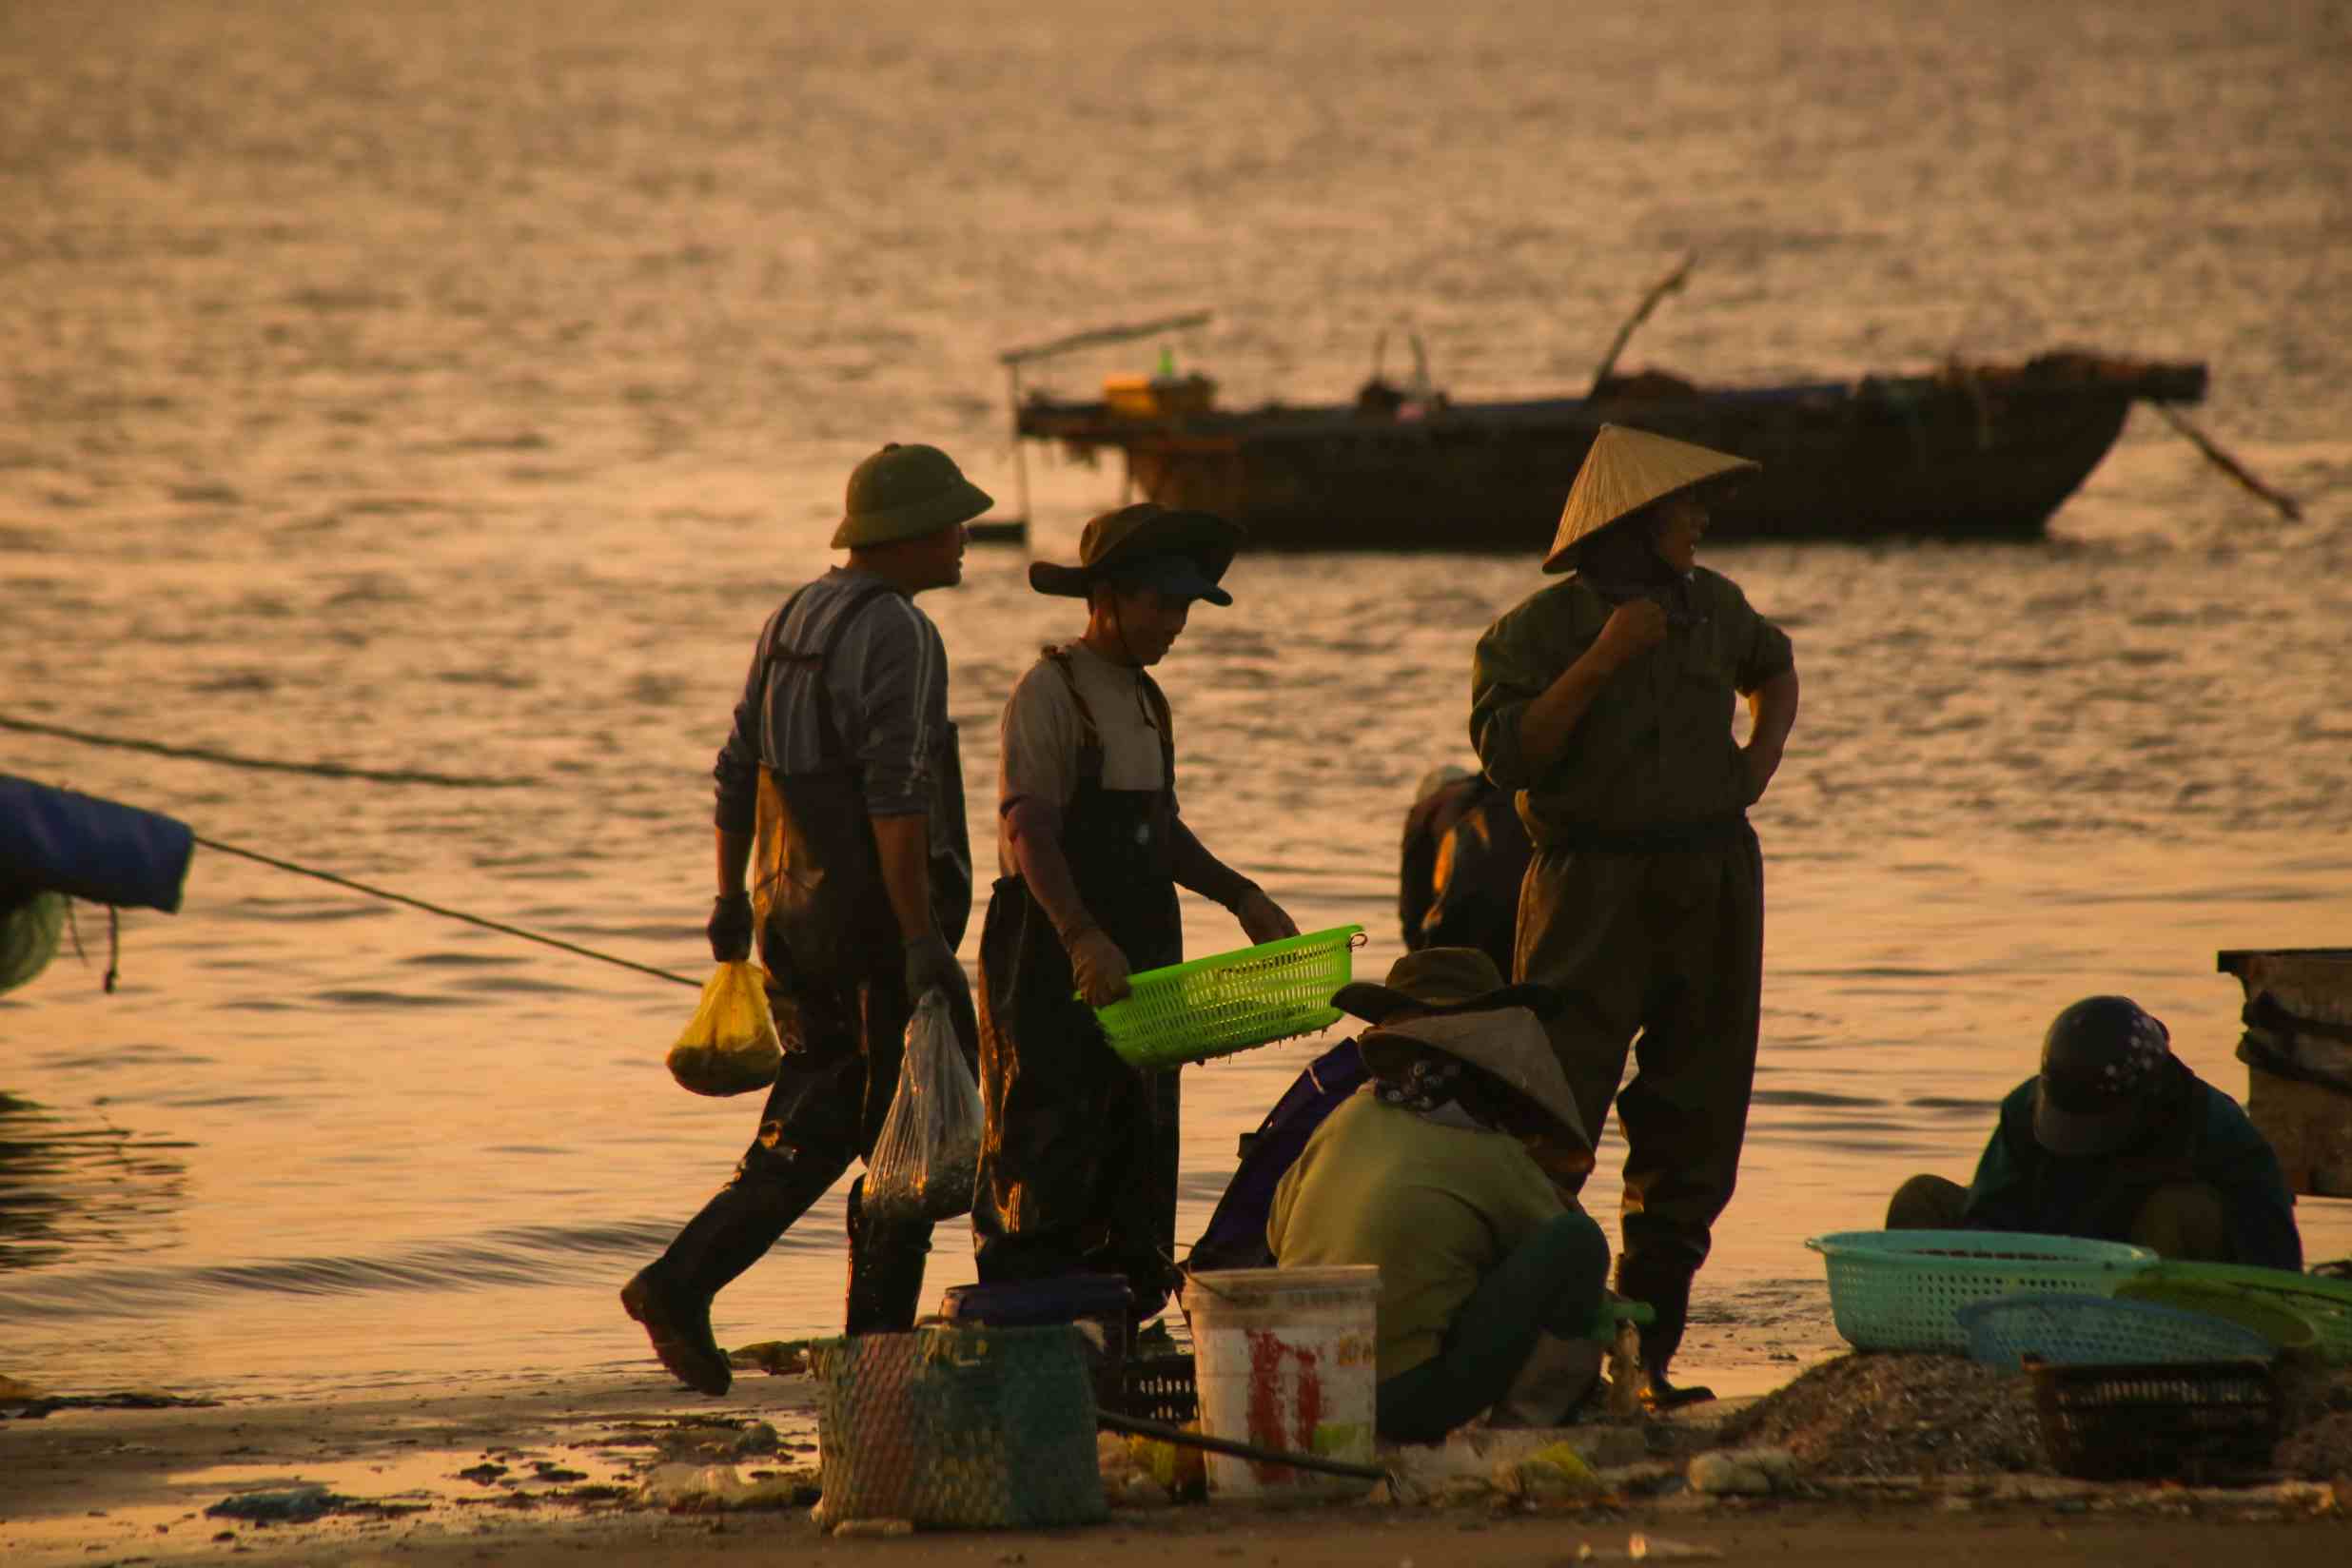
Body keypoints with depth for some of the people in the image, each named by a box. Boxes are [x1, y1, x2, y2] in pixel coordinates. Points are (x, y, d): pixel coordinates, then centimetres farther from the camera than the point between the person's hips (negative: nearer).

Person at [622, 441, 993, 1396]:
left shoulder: (793, 620, 11)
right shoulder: (896, 636, -16)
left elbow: (737, 771, 15)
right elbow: (895, 796, -23)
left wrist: (732, 898, 24)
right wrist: (922, 940, -25)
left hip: (792, 910, 8)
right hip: (876, 915, -8)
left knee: (816, 1122, 14)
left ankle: (682, 1283, 0)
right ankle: (878, 1338, 7)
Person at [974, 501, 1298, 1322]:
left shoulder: (1146, 700, 16)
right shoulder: (1049, 692, -10)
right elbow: (1028, 827, -20)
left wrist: (1239, 895, 10)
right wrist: (1082, 938, -31)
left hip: (1139, 951, 8)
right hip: (1053, 950, -8)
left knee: (1139, 1139, 7)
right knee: (1048, 1141, -8)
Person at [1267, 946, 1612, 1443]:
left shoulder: (1349, 1120, 11)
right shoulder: (1494, 1160, -3)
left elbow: (1278, 1230, 25)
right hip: (1404, 1404, -7)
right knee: (1577, 1240, -7)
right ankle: (1528, 1407, -5)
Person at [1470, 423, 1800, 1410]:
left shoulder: (1712, 606, 11)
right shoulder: (1542, 628, -6)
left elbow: (1773, 669, 32)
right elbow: (1508, 754, -17)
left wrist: (1763, 754, 13)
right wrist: (1602, 661, -20)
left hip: (1712, 883, 6)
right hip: (1597, 893, -6)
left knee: (1694, 1126, 5)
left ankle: (1648, 1351, 11)